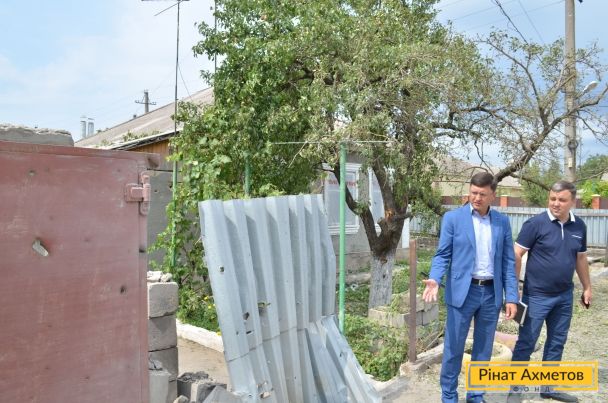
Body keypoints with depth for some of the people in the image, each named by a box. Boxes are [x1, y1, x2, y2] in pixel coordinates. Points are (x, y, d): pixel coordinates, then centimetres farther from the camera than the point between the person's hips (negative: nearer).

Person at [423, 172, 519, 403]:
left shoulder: (502, 222, 6)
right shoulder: (453, 218, -4)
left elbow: (508, 261, 7)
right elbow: (442, 255, -4)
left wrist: (511, 297, 1)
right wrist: (435, 280, -22)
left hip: (491, 293, 3)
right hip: (462, 292, -3)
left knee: (483, 349, 13)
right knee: (453, 348, 4)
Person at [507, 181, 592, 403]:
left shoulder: (579, 226, 4)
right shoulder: (536, 223, -13)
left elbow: (581, 258, 16)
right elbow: (516, 255, -14)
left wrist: (587, 287, 17)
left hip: (564, 296, 6)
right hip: (537, 295, -5)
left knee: (556, 343, 15)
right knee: (526, 343, 1)